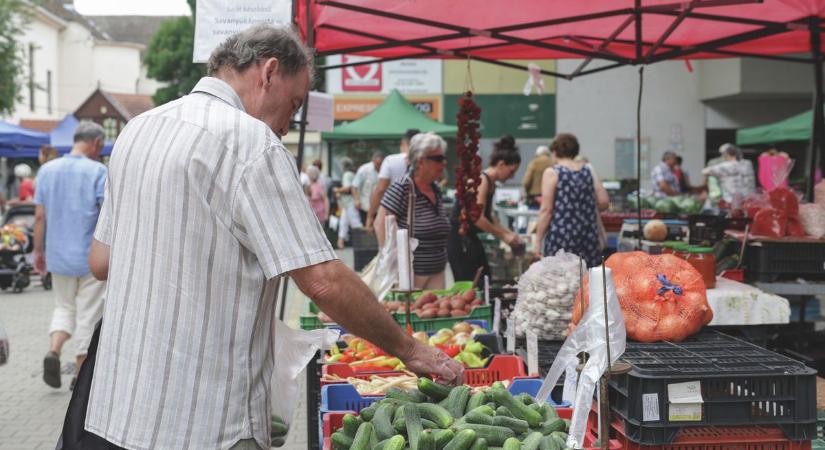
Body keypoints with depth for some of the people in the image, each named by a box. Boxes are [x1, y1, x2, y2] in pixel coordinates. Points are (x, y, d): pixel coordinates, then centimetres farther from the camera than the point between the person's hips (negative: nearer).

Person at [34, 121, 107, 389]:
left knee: (65, 307, 20)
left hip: (59, 256, 4)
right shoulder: (97, 172, -10)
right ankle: (81, 375, 11)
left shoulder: (48, 170, 4)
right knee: (88, 314, 6)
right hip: (91, 257, -4)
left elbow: (39, 216, 5)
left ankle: (53, 351, -4)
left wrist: (38, 250, 13)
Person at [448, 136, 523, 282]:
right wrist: (503, 236, -13)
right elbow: (477, 218, -22)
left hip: (470, 239, 10)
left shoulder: (491, 183, 13)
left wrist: (509, 233, 14)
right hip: (459, 240, -10)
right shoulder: (481, 180, -15)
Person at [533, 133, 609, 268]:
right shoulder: (589, 170, 8)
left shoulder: (552, 173, -3)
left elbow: (546, 210, -8)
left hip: (561, 236, -4)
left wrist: (538, 238, -2)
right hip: (589, 235, 4)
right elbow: (604, 202, 6)